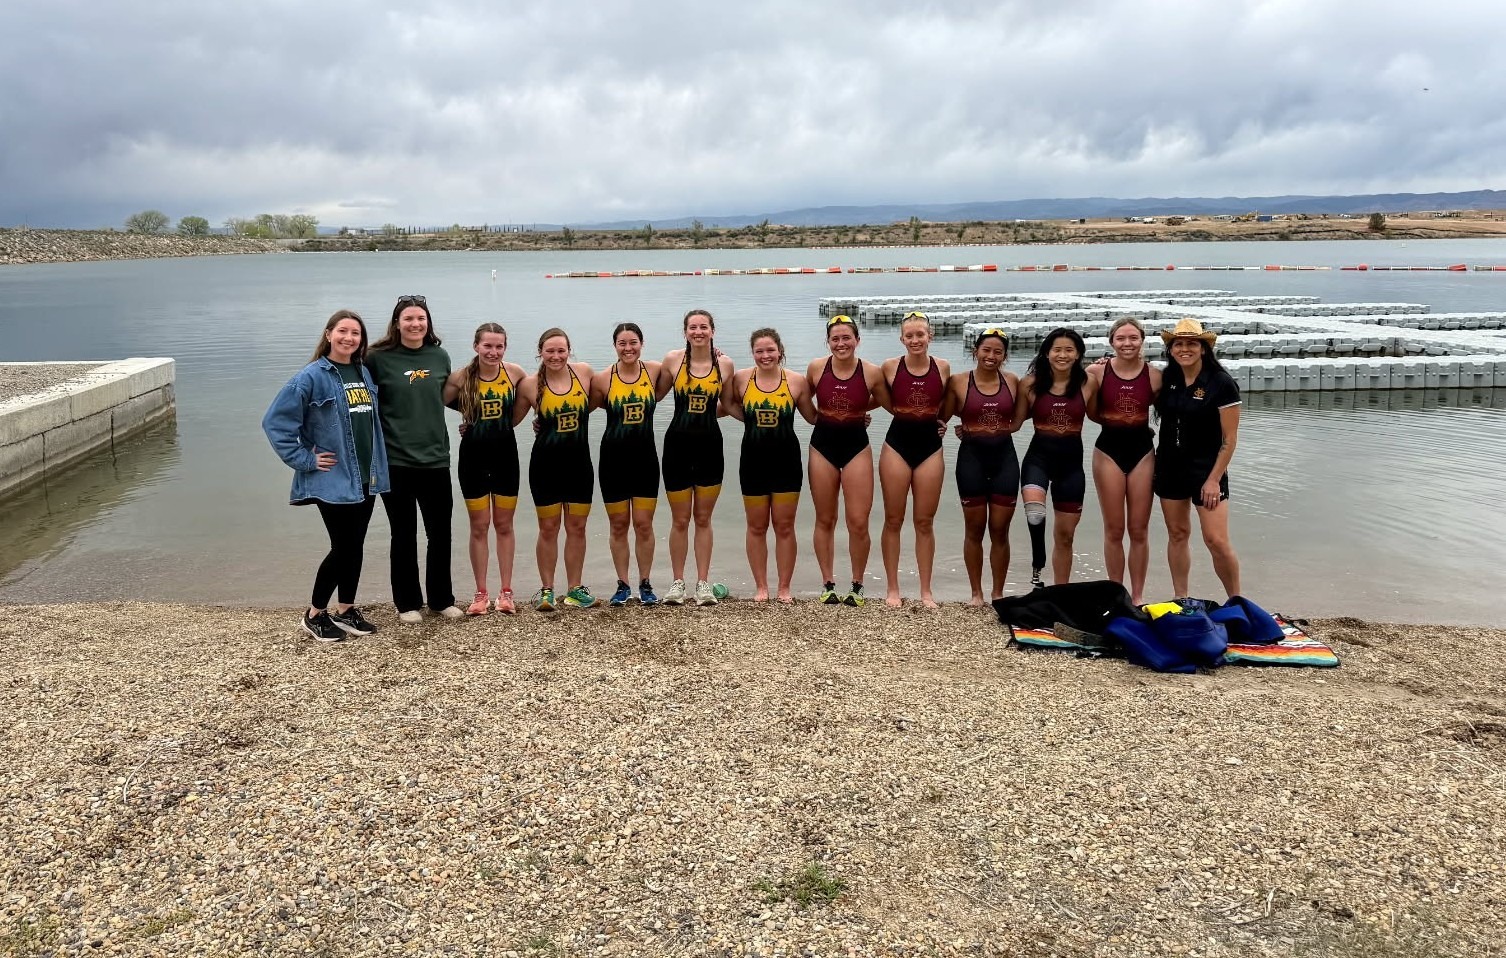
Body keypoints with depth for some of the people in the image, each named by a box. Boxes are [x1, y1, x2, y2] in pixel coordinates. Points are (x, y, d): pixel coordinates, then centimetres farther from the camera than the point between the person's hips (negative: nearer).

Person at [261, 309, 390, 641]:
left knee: (355, 546, 12)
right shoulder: (312, 377, -11)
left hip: (366, 477, 6)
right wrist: (304, 460, -13)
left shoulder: (364, 373, 9)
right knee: (342, 548, -2)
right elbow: (275, 421, -13)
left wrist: (377, 463, 11)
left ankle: (346, 610, 26)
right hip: (333, 481, -6)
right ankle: (315, 614, 16)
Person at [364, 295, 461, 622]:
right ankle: (407, 602, 22)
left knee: (440, 535, 10)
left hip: (435, 459, 3)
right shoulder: (379, 359, -6)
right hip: (396, 462, -3)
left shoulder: (440, 356, 4)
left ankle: (442, 598, 25)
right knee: (404, 537, 8)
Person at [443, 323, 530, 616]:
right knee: (479, 527, 7)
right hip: (474, 456, -1)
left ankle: (506, 591, 18)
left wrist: (506, 424, 4)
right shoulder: (461, 377, -11)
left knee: (504, 525, 10)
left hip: (505, 454, 1)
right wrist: (472, 419, -4)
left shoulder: (514, 373, -6)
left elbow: (528, 398, 10)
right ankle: (481, 594, 15)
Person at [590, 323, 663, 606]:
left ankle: (645, 584, 17)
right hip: (614, 458, 0)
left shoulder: (654, 371, -3)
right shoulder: (603, 379, -5)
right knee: (619, 525, 8)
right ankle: (623, 585, 20)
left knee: (644, 525, 3)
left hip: (645, 457, 0)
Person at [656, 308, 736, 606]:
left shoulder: (725, 364, 1)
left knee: (703, 518, 9)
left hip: (710, 445, 1)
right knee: (680, 520, 6)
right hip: (677, 444, -1)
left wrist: (707, 412, 1)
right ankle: (678, 582, 17)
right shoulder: (672, 360, -3)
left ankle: (703, 583, 16)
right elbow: (655, 396, 7)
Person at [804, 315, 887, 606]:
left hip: (857, 445, -1)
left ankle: (857, 586, 14)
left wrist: (859, 409, 4)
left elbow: (887, 403, 7)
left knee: (858, 522, -4)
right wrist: (822, 415, 1)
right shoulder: (816, 368, -5)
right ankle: (828, 584, 21)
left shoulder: (872, 372, -9)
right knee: (825, 520, 9)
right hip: (823, 445, 1)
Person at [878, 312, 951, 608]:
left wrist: (940, 420, 7)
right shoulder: (890, 366, -5)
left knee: (925, 522, 7)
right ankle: (893, 589, 14)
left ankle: (926, 591, 16)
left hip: (930, 445, 1)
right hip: (897, 444, -1)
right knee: (893, 520, 4)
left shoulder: (943, 367, -1)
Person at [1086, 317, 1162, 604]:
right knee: (1114, 530, 7)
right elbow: (1093, 415, 1)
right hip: (1109, 450, 0)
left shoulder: (1154, 375, -5)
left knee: (1139, 530, 7)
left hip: (1142, 450, 1)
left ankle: (1137, 596, 19)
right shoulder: (1098, 372, -6)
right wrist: (1090, 380, -9)